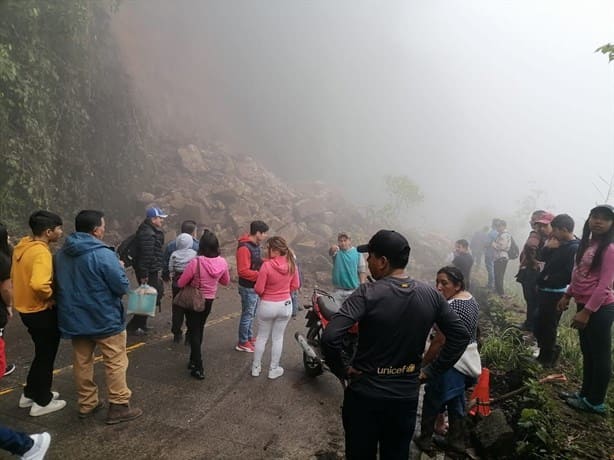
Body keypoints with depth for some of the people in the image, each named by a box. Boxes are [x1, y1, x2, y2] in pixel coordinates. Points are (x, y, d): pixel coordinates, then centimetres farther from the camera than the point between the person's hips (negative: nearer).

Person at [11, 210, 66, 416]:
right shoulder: (41, 252, -26)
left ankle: (30, 393, 38)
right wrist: (51, 296, -20)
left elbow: (16, 276, 15)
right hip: (42, 311, -9)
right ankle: (42, 402, 22)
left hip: (26, 308, 9)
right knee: (46, 356, 8)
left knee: (42, 353, 25)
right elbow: (38, 284, -39)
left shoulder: (22, 246, 4)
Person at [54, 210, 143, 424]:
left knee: (82, 362, 18)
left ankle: (87, 404, 31)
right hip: (104, 318, -7)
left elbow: (59, 285, 15)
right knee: (115, 363, 5)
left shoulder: (61, 254, 2)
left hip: (74, 318, 7)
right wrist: (119, 269, -2)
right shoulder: (103, 254, -23)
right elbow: (123, 286, -20)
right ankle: (118, 407, 12)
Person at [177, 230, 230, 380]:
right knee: (199, 330, 23)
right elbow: (226, 282, 5)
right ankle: (194, 360, 38)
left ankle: (198, 368, 7)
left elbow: (180, 284, -13)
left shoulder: (195, 262, -26)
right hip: (209, 301, 4)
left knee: (194, 332, 8)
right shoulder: (222, 262, -13)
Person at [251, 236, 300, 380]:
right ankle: (273, 369, 27)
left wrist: (265, 292, 5)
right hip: (285, 304, 3)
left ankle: (256, 367, 30)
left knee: (262, 337, 16)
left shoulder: (266, 265, -22)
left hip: (267, 306, -3)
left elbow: (258, 289, -16)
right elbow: (295, 285, 3)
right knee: (278, 337, 16)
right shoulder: (291, 263, -8)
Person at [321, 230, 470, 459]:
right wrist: (430, 372, 5)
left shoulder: (368, 293, -21)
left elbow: (330, 337, -30)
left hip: (365, 395, -4)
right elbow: (461, 336, 3)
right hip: (406, 397, 4)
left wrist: (341, 370, -12)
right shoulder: (431, 295, -5)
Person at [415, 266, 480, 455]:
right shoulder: (471, 298, 1)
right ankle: (456, 440, 36)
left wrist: (424, 362, -15)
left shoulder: (451, 307, -29)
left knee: (432, 400, 10)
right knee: (457, 401, 22)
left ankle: (425, 440, 26)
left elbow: (439, 341, -25)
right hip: (468, 360, 9)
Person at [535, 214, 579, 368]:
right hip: (545, 290, 9)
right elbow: (542, 257, 11)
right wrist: (548, 247, -7)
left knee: (548, 326, 5)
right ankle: (548, 351, 36)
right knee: (540, 323, 19)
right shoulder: (561, 243, 8)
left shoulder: (574, 248, -20)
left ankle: (547, 358, 22)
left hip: (555, 294, -9)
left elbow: (569, 276, -26)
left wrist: (548, 280, -15)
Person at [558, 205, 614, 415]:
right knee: (587, 353, 19)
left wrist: (587, 311, -23)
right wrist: (567, 295, 14)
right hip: (584, 304, 9)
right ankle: (586, 393, 34)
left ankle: (595, 402, 18)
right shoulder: (587, 244, 9)